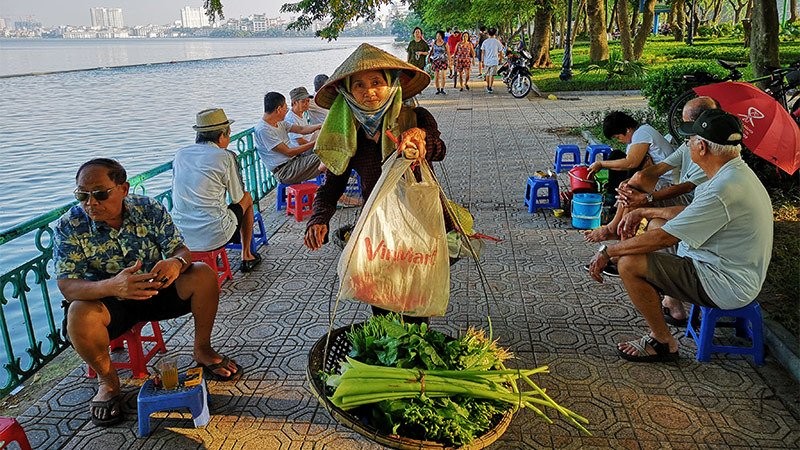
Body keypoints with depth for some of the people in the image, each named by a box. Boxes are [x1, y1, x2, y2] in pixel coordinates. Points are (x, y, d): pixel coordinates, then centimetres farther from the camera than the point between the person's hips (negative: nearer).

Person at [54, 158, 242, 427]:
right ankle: (107, 381, -5)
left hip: (156, 290, 2)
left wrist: (177, 262, -37)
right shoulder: (68, 228, -17)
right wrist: (112, 286, -47)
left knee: (204, 275, -20)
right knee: (79, 314, -35)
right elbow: (67, 287, -25)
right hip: (108, 303, -2)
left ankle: (202, 350, 3)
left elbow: (181, 250, -9)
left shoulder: (149, 210, -11)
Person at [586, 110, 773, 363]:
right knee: (656, 222, 17)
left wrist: (608, 252, -19)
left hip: (727, 287, -10)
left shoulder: (724, 190, -29)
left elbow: (665, 237, -28)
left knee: (629, 263, -19)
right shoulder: (737, 172, 4)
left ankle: (663, 343, -1)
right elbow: (692, 212, 16)